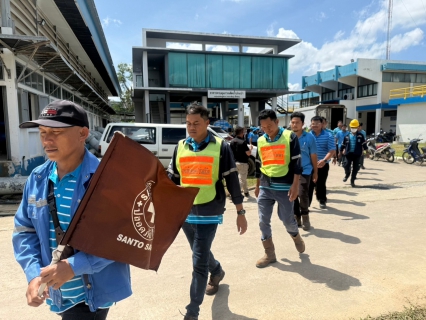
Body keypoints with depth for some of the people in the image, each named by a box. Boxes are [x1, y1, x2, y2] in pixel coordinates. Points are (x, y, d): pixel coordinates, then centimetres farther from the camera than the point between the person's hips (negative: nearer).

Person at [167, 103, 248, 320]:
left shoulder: (221, 147, -7)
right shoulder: (180, 147, 4)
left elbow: (232, 181, -4)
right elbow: (172, 180, 9)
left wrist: (240, 213, -2)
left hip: (209, 214, -5)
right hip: (184, 212, 5)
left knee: (199, 262, -2)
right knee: (201, 254, 22)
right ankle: (217, 272, 53)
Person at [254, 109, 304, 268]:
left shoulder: (290, 137, -5)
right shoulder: (260, 141, 9)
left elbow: (296, 162, -7)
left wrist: (295, 185, -13)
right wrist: (257, 186, 18)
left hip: (284, 187, -4)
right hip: (265, 187, 4)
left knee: (287, 220, 4)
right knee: (263, 221, 4)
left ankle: (296, 237, 38)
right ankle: (269, 254, 19)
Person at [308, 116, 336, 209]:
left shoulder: (328, 136, -3)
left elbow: (332, 151, -9)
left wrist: (324, 160, -23)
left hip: (322, 165, -1)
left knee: (321, 184, 10)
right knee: (309, 184, 3)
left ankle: (322, 201, 29)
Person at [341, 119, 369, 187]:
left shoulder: (360, 135, 1)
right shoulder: (347, 136, 7)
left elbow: (364, 144, 1)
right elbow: (343, 144, 13)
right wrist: (341, 151, 15)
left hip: (357, 154, -1)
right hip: (348, 153, 1)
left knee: (355, 168, 2)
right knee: (347, 165, -5)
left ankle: (352, 181, 14)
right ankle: (347, 174, 28)